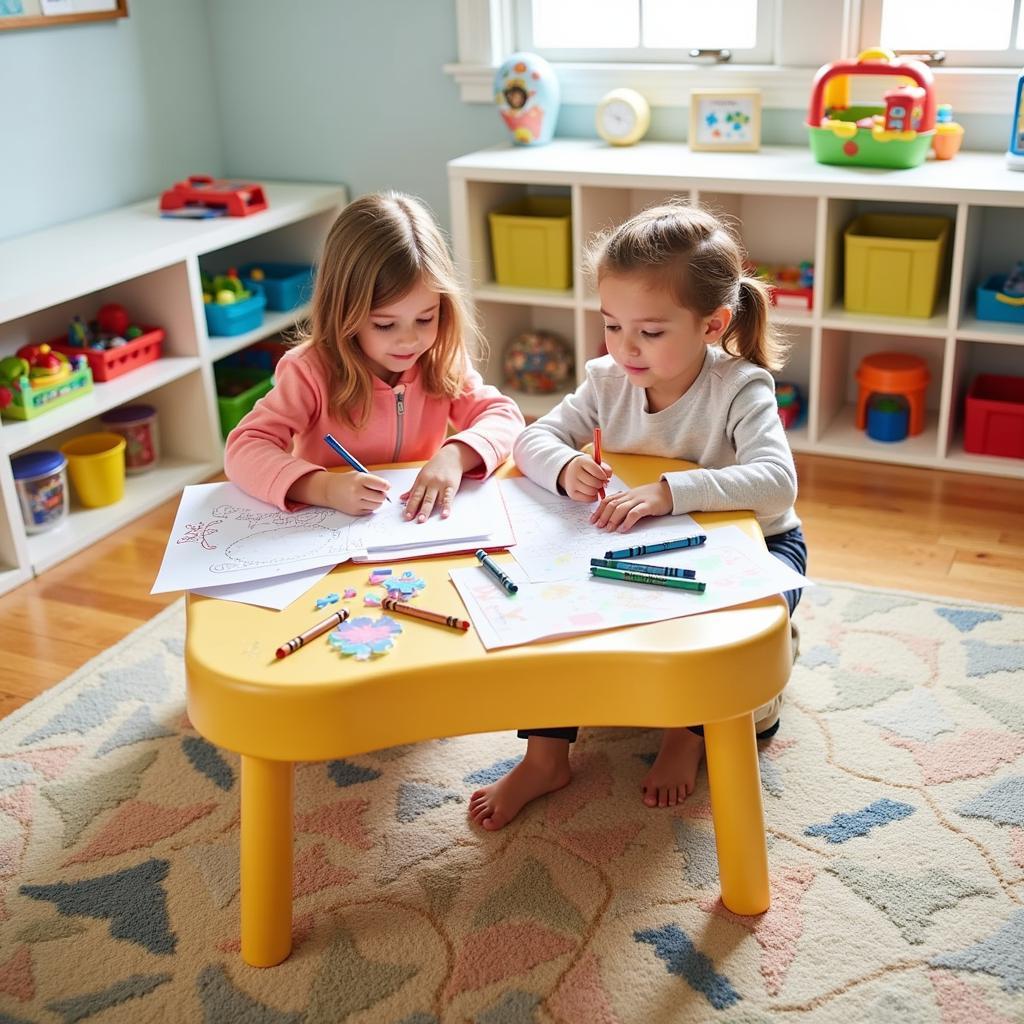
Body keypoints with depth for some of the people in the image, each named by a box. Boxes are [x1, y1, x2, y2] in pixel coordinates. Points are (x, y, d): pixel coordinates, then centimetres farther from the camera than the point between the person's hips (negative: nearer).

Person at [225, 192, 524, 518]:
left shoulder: (442, 360, -4)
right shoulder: (312, 372, -15)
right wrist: (325, 488, -36)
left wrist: (455, 455, -26)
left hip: (422, 529, 3)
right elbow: (243, 450, -19)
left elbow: (504, 416, -6)